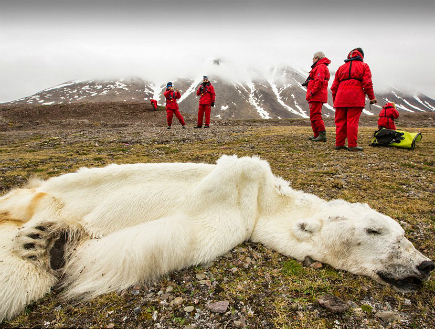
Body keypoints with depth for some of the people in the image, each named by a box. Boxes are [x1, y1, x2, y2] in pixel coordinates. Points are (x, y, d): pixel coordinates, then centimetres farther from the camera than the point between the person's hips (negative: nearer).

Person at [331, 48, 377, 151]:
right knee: (352, 121, -5)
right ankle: (352, 145, -4)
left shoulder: (341, 67, 22)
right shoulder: (363, 66, 11)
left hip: (341, 99, 4)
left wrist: (334, 100, 22)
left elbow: (334, 86, 18)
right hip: (355, 99, -4)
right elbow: (367, 83, -1)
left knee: (340, 121, 8)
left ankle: (339, 144, 12)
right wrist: (372, 97, 3)